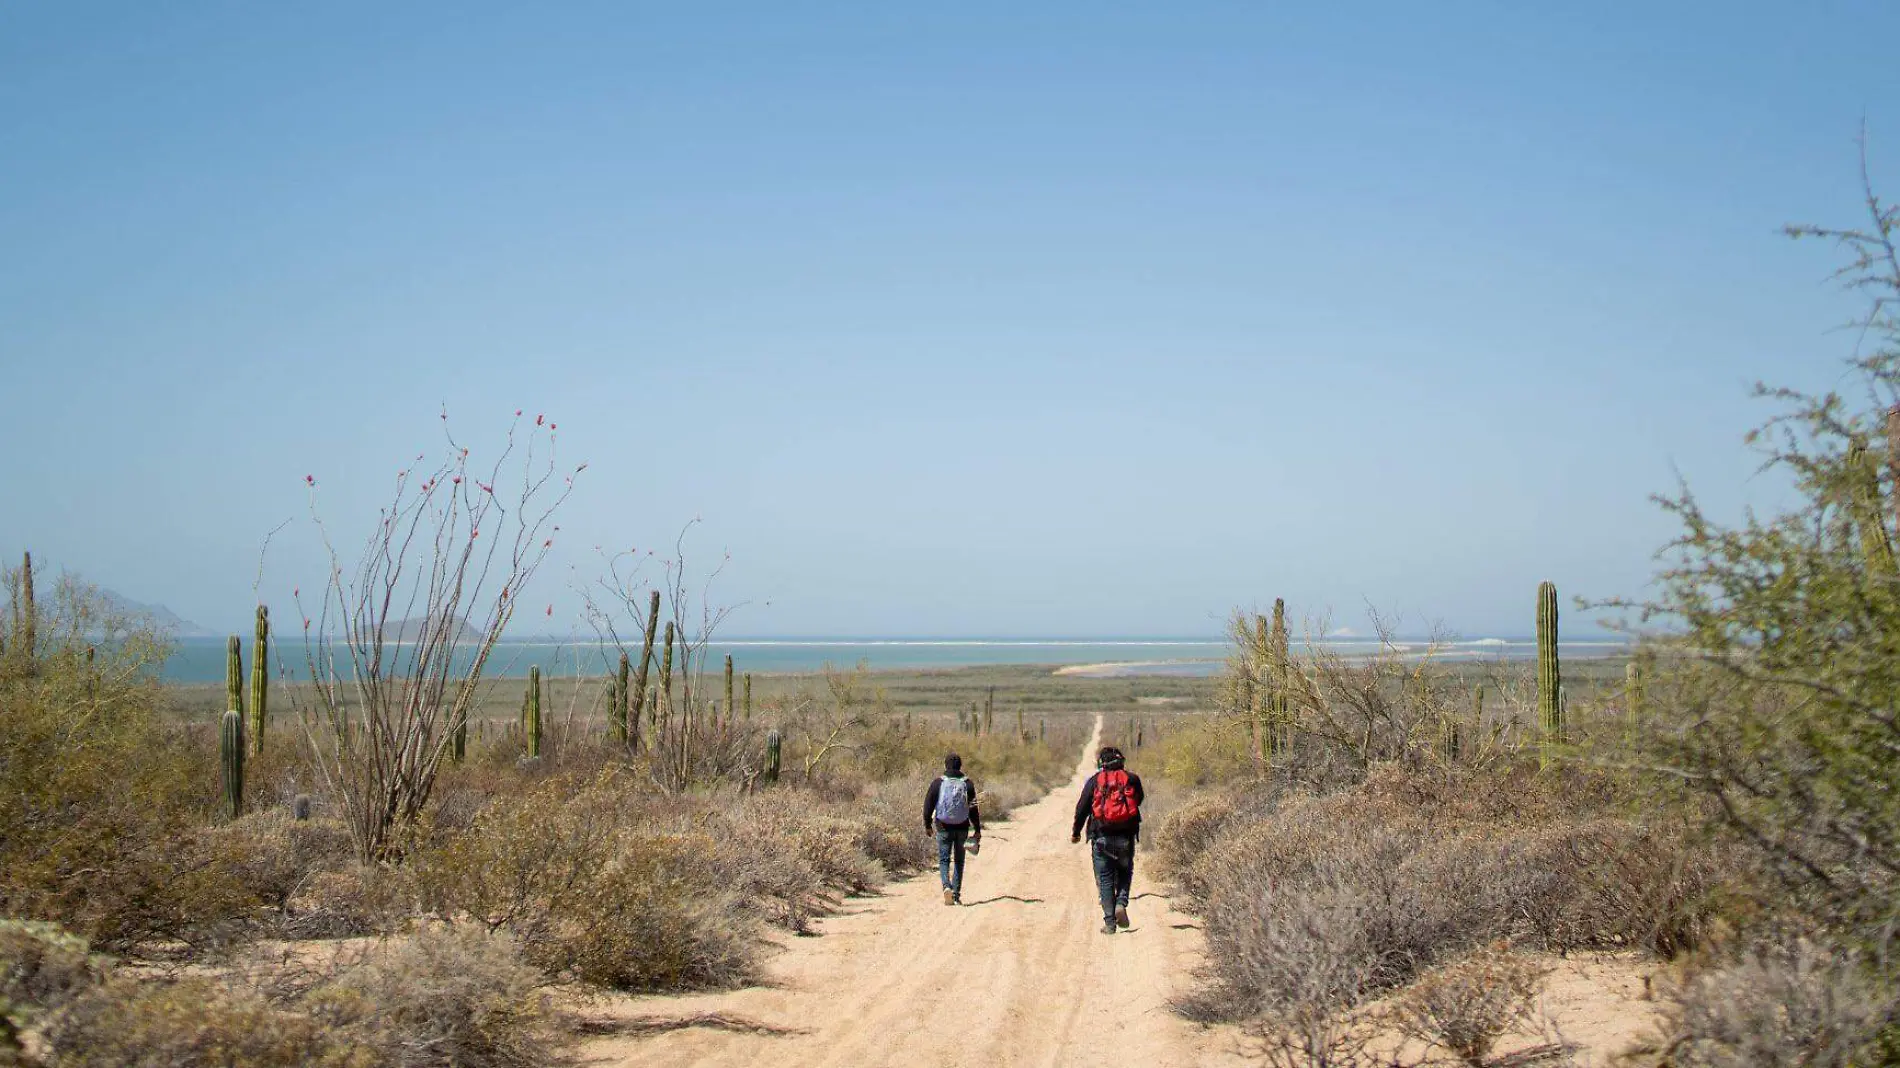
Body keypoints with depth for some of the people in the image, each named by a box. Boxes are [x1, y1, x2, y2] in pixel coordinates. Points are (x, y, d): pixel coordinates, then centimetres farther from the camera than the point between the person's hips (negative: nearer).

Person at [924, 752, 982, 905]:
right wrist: (977, 830, 7)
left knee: (944, 860, 4)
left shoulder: (938, 782, -4)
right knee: (959, 861, 12)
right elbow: (973, 809, 2)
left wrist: (927, 825, 7)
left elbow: (928, 804, -3)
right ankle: (956, 895, 11)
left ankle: (947, 886, -21)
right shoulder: (967, 784, 0)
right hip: (962, 828, 1)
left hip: (943, 828, -1)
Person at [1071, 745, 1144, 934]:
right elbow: (1139, 800, 17)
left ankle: (1109, 922, 2)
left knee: (1105, 880, 6)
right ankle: (1121, 904, -4)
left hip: (1101, 838, -1)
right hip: (1126, 838, 1)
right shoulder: (1132, 779, 1)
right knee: (1125, 873, 20)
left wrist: (1075, 832, 13)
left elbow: (1082, 808, 2)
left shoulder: (1094, 781, 0)